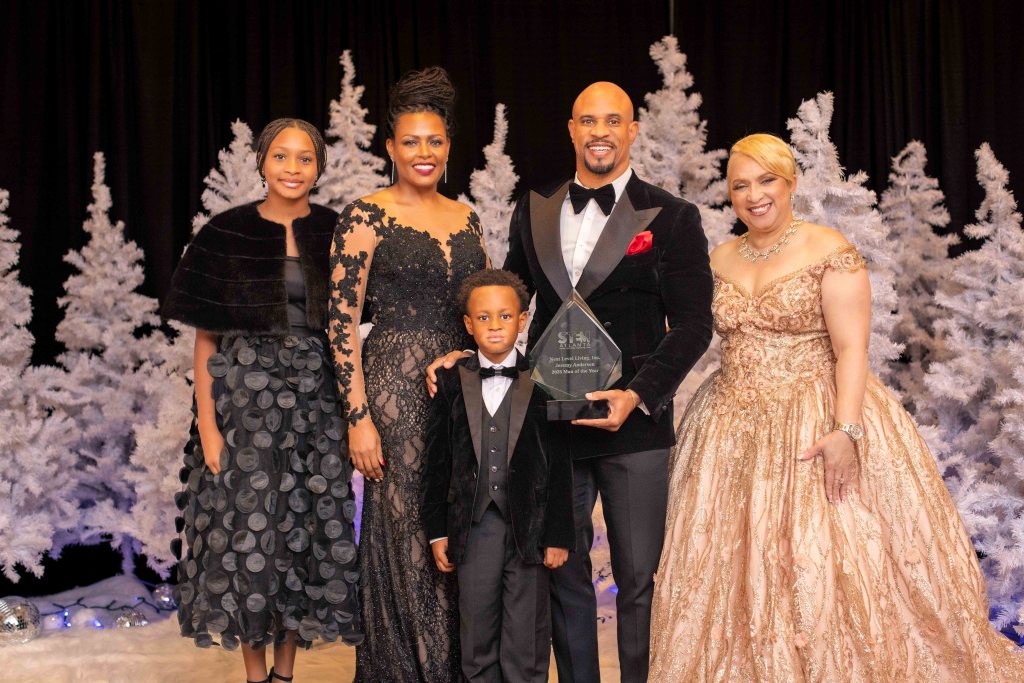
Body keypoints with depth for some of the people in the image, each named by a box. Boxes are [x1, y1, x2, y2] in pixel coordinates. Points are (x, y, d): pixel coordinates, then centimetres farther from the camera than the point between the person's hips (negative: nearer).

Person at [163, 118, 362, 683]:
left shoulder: (336, 233, 4)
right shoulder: (227, 234, -1)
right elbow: (205, 338, -1)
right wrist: (208, 427, -8)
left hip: (318, 402, 2)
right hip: (246, 399, -2)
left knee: (308, 532, 6)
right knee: (248, 534, -1)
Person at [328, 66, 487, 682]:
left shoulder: (467, 218, 12)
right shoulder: (366, 218, -4)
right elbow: (343, 321, -8)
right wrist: (360, 417, -14)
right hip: (395, 388, -5)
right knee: (405, 531, 0)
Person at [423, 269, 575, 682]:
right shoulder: (450, 383, 4)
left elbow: (559, 466, 0)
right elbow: (437, 462, 6)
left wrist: (558, 535, -3)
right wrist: (438, 531, 3)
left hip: (528, 527, -1)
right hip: (473, 528, 2)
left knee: (526, 638, 6)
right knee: (476, 635, 11)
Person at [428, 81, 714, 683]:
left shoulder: (672, 218, -1)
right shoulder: (533, 214, 11)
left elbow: (693, 326, -5)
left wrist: (637, 396, -16)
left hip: (635, 423, -3)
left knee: (638, 577, 5)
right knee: (563, 572, 11)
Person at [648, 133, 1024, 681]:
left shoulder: (829, 251, -7)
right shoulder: (720, 261, 10)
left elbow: (852, 348, -14)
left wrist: (846, 431, -23)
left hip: (815, 424, -5)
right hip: (735, 434, 5)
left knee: (825, 567, -6)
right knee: (739, 571, 8)